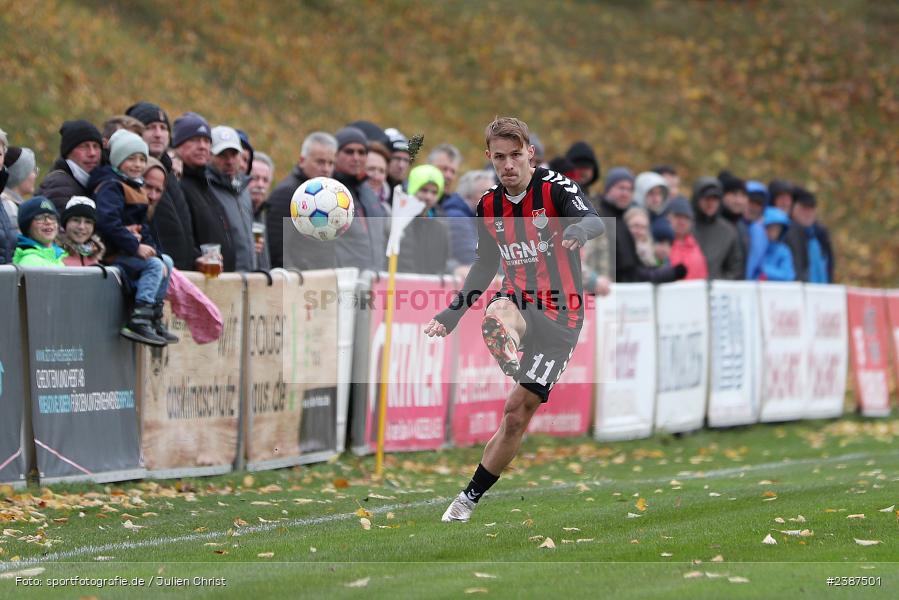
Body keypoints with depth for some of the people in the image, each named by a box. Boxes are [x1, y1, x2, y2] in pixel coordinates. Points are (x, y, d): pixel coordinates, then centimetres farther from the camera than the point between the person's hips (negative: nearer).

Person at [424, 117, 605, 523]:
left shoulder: (555, 188, -12)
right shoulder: (488, 207, 4)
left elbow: (594, 221, -31)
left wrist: (579, 230, -55)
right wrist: (450, 316, 13)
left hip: (560, 319, -4)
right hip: (520, 308, 4)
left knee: (517, 416, -5)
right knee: (499, 311, -35)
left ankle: (470, 498, 6)